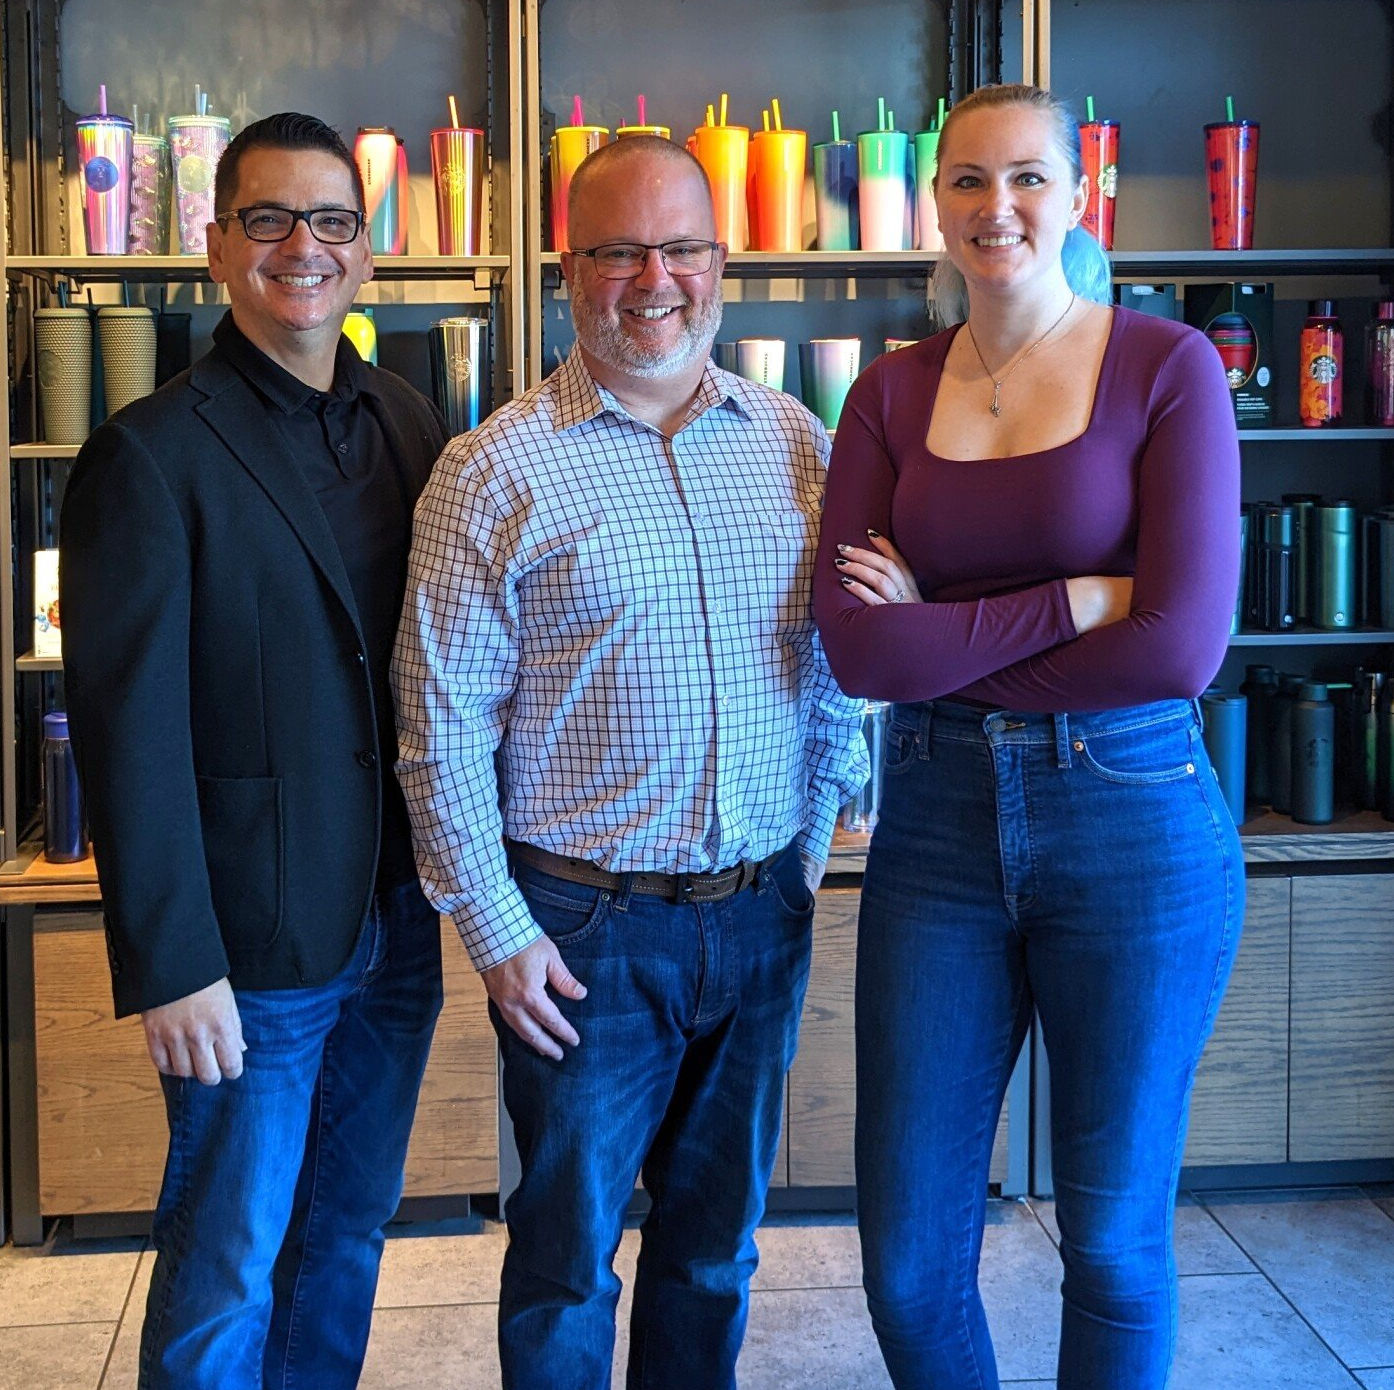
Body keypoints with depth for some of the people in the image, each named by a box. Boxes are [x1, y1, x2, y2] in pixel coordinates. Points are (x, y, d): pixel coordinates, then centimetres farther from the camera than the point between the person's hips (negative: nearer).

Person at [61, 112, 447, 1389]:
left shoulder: (410, 426, 7)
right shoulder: (151, 455, -11)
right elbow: (128, 728, -14)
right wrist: (171, 966, -16)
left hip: (399, 922, 6)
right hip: (253, 944, -5)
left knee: (350, 1236, 18)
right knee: (227, 1276, 7)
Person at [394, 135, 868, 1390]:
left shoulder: (795, 442, 5)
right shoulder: (498, 470, -8)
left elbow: (837, 662, 11)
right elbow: (445, 718, -8)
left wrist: (812, 849, 7)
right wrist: (494, 929, -9)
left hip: (762, 911, 4)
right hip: (586, 922, -4)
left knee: (719, 1238, 17)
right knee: (570, 1251, 9)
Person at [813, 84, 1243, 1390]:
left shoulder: (1165, 366, -4)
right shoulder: (892, 392, 5)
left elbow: (1181, 643, -15)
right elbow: (855, 647, -8)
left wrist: (941, 644, -9)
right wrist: (1072, 602, -15)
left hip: (1132, 827, -3)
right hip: (936, 830, 3)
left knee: (1114, 1237, 12)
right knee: (907, 1258, 8)